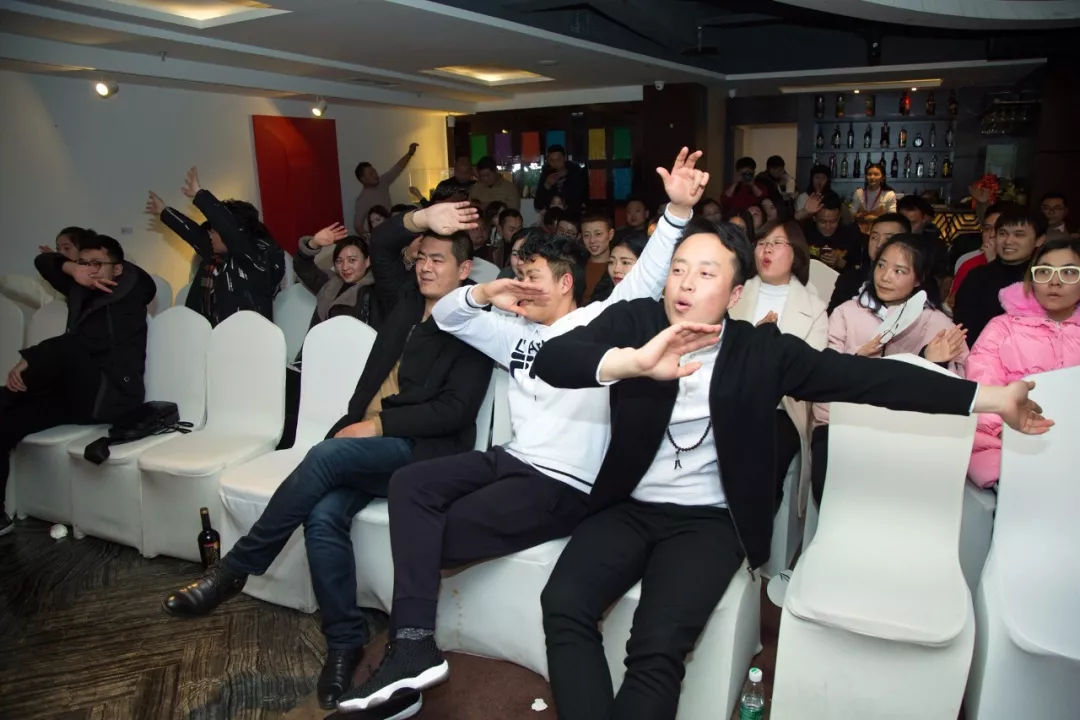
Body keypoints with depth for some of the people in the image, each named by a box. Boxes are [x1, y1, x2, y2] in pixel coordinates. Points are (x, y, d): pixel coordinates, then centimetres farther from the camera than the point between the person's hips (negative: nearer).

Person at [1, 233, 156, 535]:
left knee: (67, 350, -35)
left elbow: (85, 341, -14)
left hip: (111, 396, -7)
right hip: (79, 395, 7)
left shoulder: (126, 298, -6)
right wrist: (71, 268, -1)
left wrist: (27, 360, -14)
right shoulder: (80, 291, 15)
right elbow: (43, 261, 21)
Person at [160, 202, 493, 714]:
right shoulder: (408, 296, 19)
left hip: (416, 449, -6)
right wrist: (421, 219, -2)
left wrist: (379, 424, -16)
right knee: (323, 515, -23)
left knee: (327, 455, -31)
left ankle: (233, 570, -16)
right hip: (366, 442, 6)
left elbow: (456, 409, -11)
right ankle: (345, 640, -9)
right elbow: (381, 245, 17)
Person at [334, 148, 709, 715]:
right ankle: (414, 646, -17)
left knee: (436, 534, -14)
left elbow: (647, 277, -14)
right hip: (512, 460, 8)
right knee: (409, 484, -12)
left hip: (565, 484, -7)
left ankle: (414, 645, 9)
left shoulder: (599, 321, 0)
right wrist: (482, 294, 0)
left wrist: (678, 211, -28)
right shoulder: (519, 335, 19)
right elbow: (446, 317, 21)